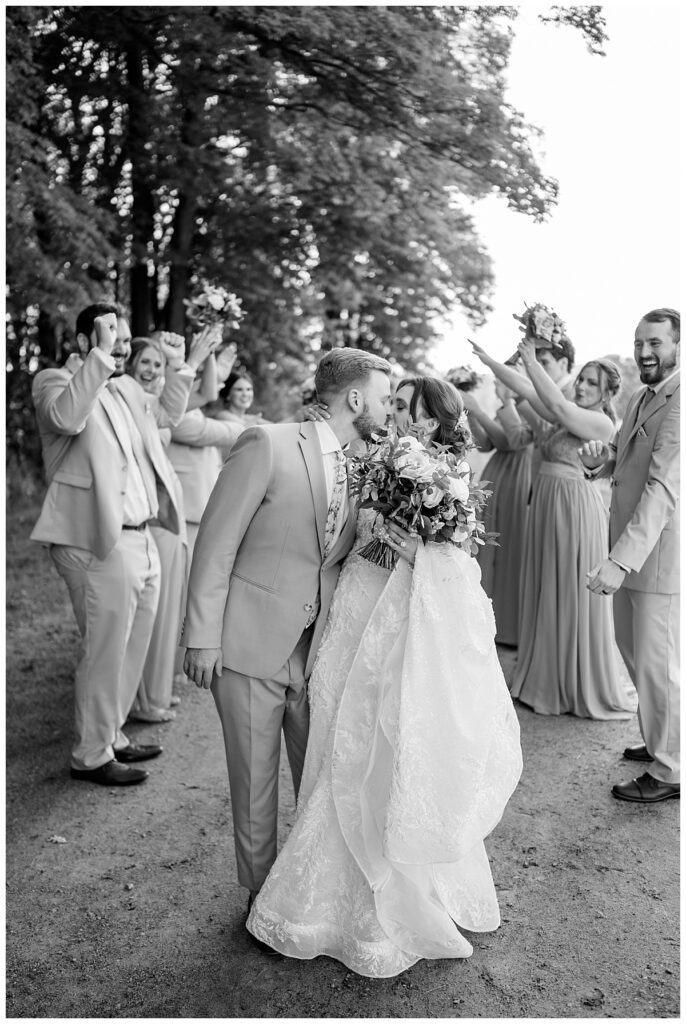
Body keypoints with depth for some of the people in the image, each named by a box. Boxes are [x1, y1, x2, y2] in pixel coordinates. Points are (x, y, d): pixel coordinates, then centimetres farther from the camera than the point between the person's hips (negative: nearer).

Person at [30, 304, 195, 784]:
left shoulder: (127, 386, 15)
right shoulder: (54, 381, -6)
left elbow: (171, 413, 31)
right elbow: (67, 417, -29)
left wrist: (177, 366, 16)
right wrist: (100, 356, -26)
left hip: (141, 539, 8)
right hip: (98, 546, -8)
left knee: (131, 652, 17)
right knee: (105, 654, -1)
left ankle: (112, 736, 32)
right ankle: (92, 756, 15)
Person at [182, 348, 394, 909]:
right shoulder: (266, 445, -13)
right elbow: (216, 544, -11)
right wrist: (203, 637, -12)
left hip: (317, 651, 5)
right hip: (251, 645, -5)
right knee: (255, 781, 9)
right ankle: (263, 894, 31)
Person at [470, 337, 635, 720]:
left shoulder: (602, 423, -11)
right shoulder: (568, 415, 11)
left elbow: (557, 405, -25)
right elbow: (528, 391, 11)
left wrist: (533, 361, -24)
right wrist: (489, 361, 9)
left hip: (576, 509, -8)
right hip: (547, 505, 8)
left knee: (575, 598, 1)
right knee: (546, 595, 14)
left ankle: (583, 688, 17)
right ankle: (549, 679, 29)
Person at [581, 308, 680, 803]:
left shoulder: (677, 402, -19)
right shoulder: (641, 398, 11)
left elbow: (664, 488, -27)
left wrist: (620, 560, -33)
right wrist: (603, 458, -4)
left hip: (660, 556, -10)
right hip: (631, 552, 10)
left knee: (658, 663, 2)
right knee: (634, 651, 22)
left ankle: (669, 771, 19)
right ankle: (658, 741, 41)